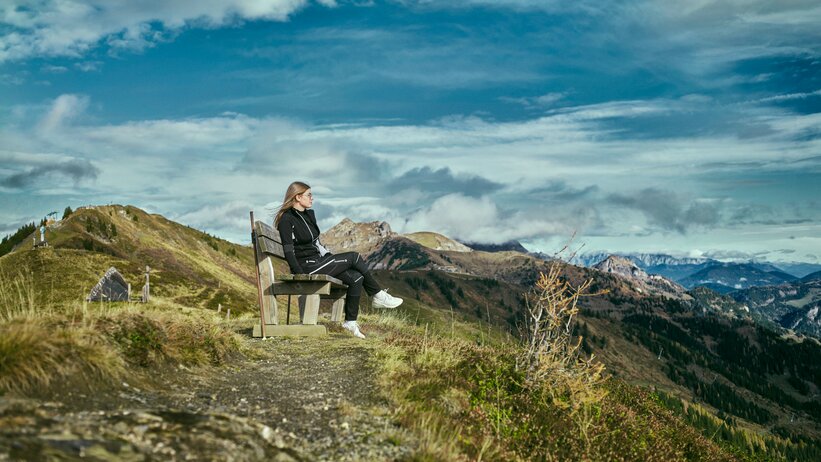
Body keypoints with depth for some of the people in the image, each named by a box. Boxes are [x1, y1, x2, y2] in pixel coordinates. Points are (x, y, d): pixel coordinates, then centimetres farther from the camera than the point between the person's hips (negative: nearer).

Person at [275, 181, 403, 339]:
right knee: (354, 257, -12)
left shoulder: (309, 215, 16)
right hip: (307, 266, -8)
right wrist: (301, 276, -20)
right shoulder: (287, 219, -10)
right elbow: (288, 252, -15)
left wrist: (332, 258, 10)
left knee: (356, 277, -10)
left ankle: (350, 321, -4)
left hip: (319, 261, 8)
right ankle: (378, 295, 2)